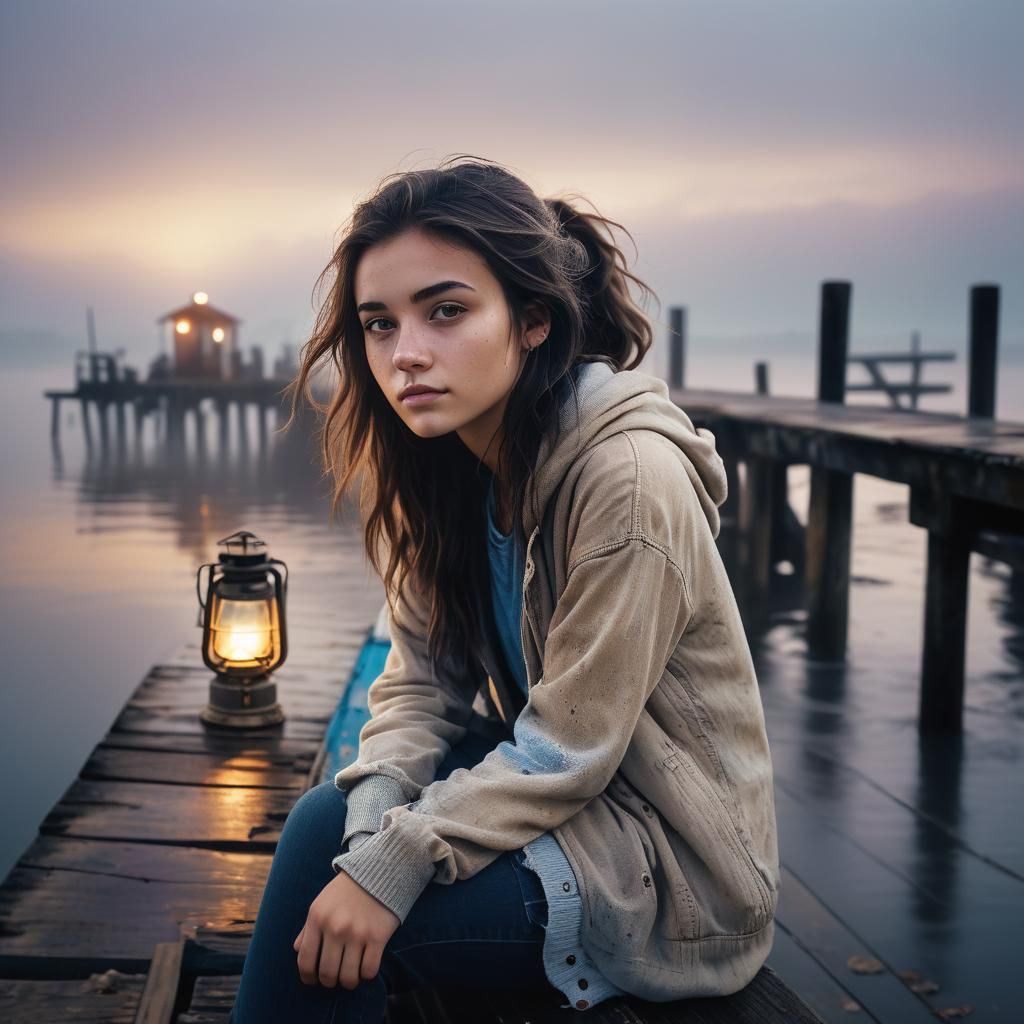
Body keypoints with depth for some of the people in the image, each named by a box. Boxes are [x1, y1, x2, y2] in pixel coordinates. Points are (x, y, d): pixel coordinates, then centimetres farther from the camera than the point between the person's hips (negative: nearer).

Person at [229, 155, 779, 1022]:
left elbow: (566, 752, -23)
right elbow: (422, 680, -1)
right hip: (552, 788, 7)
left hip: (671, 858, -7)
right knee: (333, 824, -16)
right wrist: (376, 815, -20)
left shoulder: (629, 477, -25)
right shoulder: (440, 465, -1)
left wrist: (393, 864, -28)